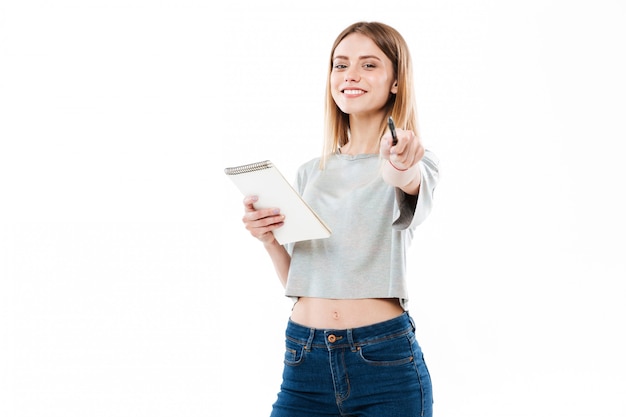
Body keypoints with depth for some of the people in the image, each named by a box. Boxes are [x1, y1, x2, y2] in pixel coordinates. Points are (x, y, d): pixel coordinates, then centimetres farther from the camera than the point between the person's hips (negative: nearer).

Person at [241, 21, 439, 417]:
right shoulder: (311, 173, 13)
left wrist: (399, 167, -50)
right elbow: (296, 281, 14)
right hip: (304, 362, 4)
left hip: (384, 360, -4)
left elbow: (410, 181, -27)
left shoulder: (416, 161, -1)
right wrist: (269, 240, -6)